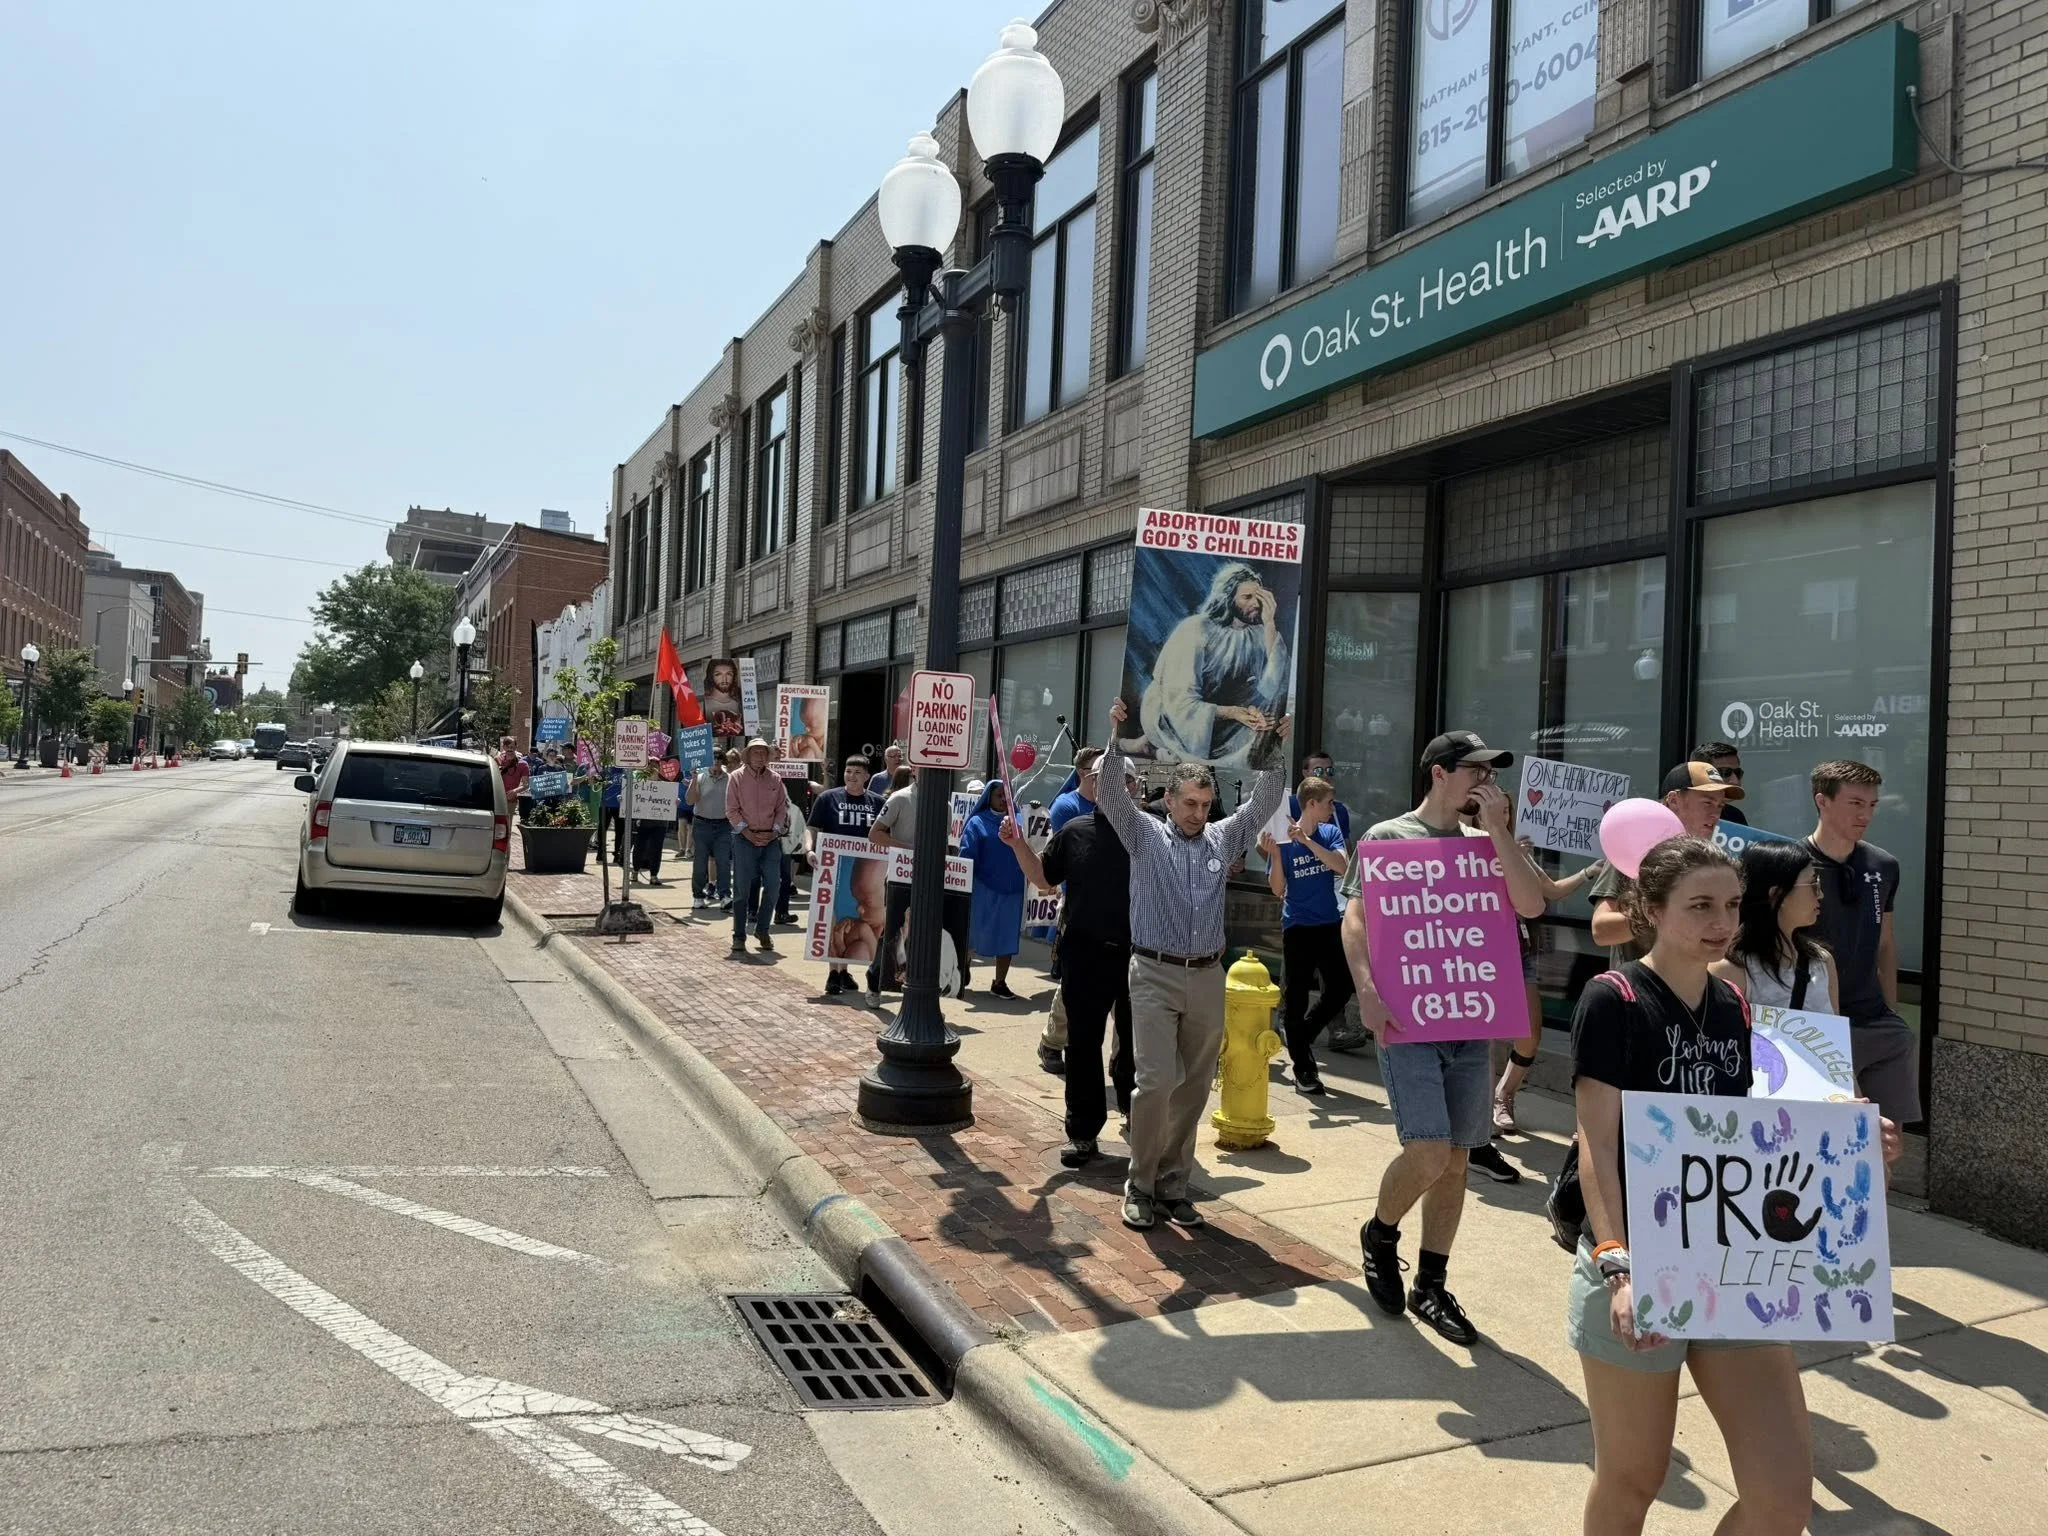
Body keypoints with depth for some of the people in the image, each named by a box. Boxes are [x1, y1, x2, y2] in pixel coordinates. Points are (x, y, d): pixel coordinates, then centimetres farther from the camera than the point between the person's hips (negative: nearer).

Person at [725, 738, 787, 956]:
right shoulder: (737, 778, 1)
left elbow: (782, 808, 9)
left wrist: (775, 830, -5)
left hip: (770, 839, 3)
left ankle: (762, 930, 16)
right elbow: (731, 810, -3)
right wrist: (746, 831, -12)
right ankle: (739, 936, 8)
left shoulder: (774, 779, 9)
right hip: (744, 839, -3)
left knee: (773, 886, -1)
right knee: (741, 888, 0)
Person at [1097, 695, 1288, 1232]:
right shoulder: (1144, 835, 3)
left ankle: (1173, 1185, 19)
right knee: (1155, 1081, -11)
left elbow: (1264, 802, 7)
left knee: (1194, 1088, 7)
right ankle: (1140, 1185, 4)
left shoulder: (1224, 839, 11)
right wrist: (1117, 737, -21)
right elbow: (1111, 793, -9)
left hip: (1207, 978, 4)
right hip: (1155, 974, -4)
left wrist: (1274, 749, -3)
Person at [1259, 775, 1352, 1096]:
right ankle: (1303, 1069, 10)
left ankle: (1301, 1035, 31)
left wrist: (1306, 840, -24)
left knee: (1341, 989, 7)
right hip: (1298, 926, -4)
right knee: (1297, 997, 0)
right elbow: (1277, 890, -9)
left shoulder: (1330, 833, 2)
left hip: (1329, 925, 4)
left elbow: (1342, 867, -16)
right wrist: (1274, 853, -24)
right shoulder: (1284, 840, -9)